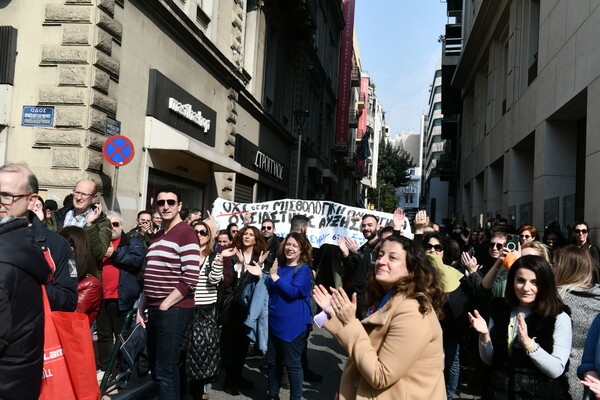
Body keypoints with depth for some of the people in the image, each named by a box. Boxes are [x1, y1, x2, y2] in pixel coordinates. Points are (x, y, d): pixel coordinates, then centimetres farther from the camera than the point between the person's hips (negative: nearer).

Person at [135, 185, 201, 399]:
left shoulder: (186, 233, -10)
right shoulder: (157, 236, 16)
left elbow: (190, 280, -17)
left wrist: (165, 306, -14)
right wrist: (141, 308, 13)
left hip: (174, 310, -9)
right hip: (154, 310, 9)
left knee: (165, 371, -5)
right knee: (155, 368, 16)